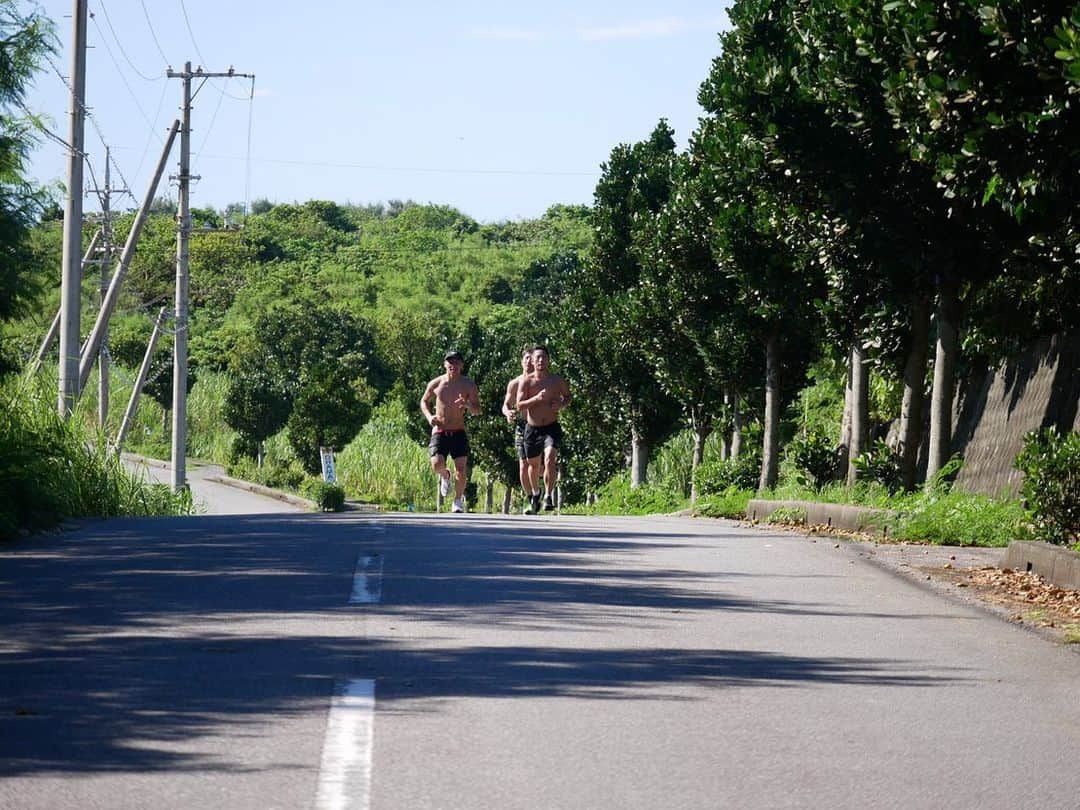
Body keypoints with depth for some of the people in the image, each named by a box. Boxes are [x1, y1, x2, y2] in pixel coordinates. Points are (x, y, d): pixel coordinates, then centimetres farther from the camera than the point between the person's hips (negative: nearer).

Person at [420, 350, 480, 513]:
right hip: (439, 431, 0)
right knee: (437, 465, -19)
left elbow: (477, 410, -1)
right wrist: (429, 417, -1)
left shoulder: (468, 385, -1)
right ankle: (445, 476, 18)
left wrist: (467, 405, -24)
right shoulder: (436, 384, 2)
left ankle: (458, 501, 12)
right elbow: (423, 401, 18)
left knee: (461, 469, -10)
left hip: (459, 432, 0)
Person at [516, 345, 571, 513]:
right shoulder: (526, 382, -4)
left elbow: (568, 397, 15)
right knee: (533, 464, 16)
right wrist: (536, 399, -26)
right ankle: (535, 493, 43)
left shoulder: (557, 381, -1)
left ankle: (549, 497, -22)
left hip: (551, 428, -1)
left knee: (550, 459, -24)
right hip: (532, 429, 1)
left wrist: (561, 405, -7)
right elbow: (520, 405, -11)